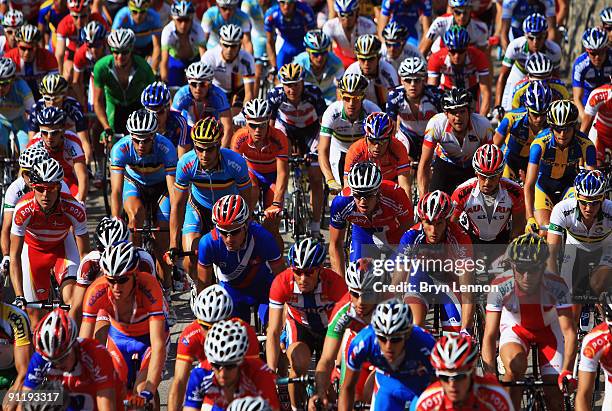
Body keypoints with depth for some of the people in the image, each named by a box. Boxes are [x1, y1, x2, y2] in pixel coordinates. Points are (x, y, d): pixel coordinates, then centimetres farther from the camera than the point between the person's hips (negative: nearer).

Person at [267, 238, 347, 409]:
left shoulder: (335, 283, -34)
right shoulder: (281, 283, -31)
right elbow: (273, 333, -30)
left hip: (329, 328, 0)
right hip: (299, 326, 0)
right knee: (299, 365, -28)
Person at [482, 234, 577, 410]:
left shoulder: (557, 286, -31)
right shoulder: (500, 287, -31)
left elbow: (569, 331, -32)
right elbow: (489, 336, -32)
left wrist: (566, 372, -45)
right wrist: (490, 376, -43)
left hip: (549, 330, 1)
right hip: (515, 329, -1)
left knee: (553, 395, -7)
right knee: (515, 365, -34)